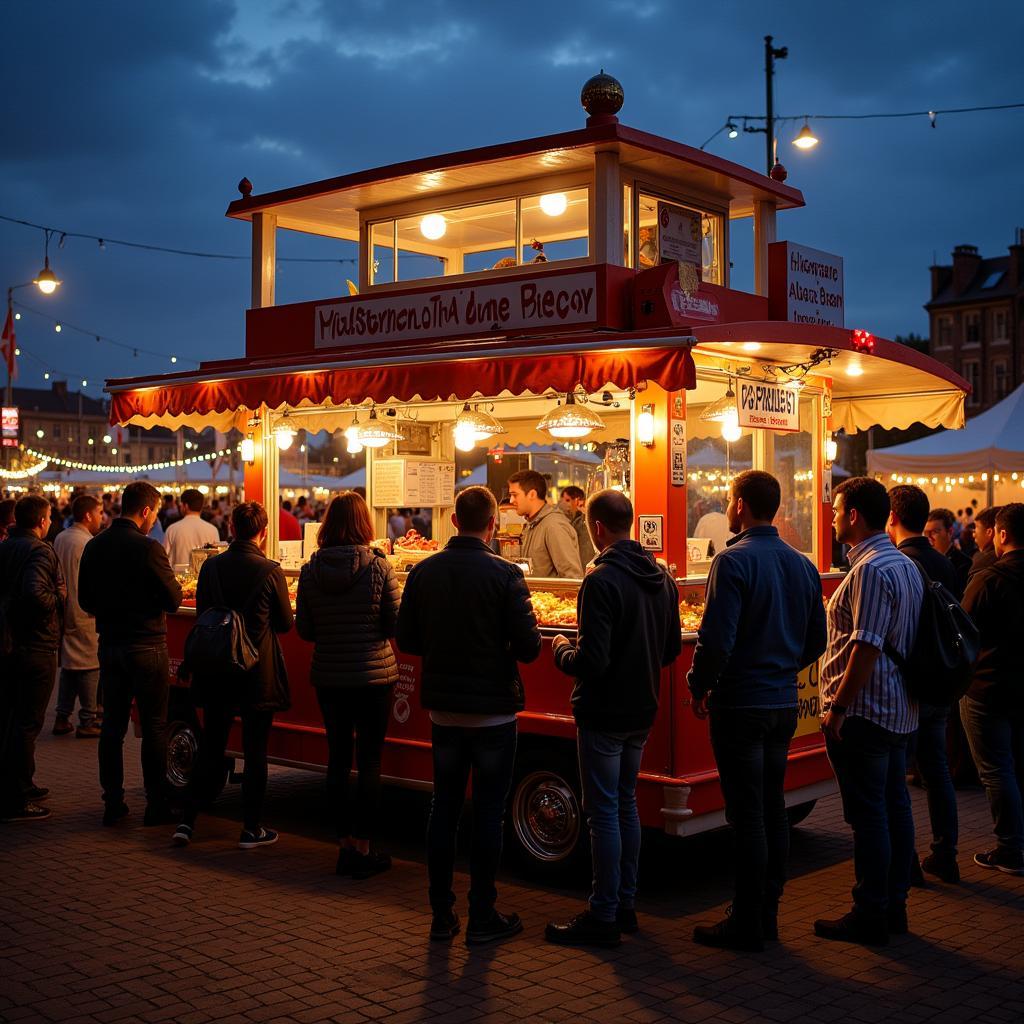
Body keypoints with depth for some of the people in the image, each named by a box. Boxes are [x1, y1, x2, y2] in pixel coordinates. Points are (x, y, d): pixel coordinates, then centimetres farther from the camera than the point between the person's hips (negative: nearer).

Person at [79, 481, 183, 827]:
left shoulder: (94, 546, 3)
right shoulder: (148, 548, -17)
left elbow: (86, 600, 10)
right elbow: (173, 600, -14)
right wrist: (175, 585, 7)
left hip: (109, 643, 6)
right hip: (147, 647, -6)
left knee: (112, 726, 11)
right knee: (154, 727, 4)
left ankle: (113, 803, 16)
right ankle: (156, 804, 10)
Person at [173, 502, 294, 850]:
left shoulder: (210, 567, -3)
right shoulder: (271, 571, -13)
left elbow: (202, 613, 8)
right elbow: (286, 624, -2)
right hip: (258, 674, -3)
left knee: (211, 748, 15)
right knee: (255, 752, 6)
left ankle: (187, 821, 13)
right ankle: (251, 829, 11)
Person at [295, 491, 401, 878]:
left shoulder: (310, 571, -4)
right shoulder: (379, 567, -12)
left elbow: (304, 630, 2)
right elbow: (394, 624, -7)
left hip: (328, 677, 3)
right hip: (374, 675, -3)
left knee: (337, 758, 13)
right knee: (369, 761, 4)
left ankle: (346, 844, 20)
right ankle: (362, 849, 8)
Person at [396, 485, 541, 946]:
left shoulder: (423, 572, -2)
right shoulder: (505, 574, -14)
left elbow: (407, 640, 3)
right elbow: (528, 647, -16)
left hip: (443, 709, 4)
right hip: (493, 710, -4)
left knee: (444, 807, 13)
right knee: (488, 812, 6)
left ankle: (442, 913, 19)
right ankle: (482, 916, 12)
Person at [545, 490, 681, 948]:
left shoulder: (601, 581, -20)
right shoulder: (662, 578, 6)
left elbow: (591, 662, -24)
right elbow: (671, 649, 13)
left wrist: (562, 651, -5)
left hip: (604, 714, -8)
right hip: (642, 710, 8)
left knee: (603, 812, -1)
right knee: (626, 804, 18)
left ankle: (603, 916, 6)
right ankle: (625, 904, 26)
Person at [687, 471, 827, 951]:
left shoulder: (733, 561, -15)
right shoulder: (803, 565, 9)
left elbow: (717, 639, -21)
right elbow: (816, 641, 14)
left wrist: (699, 687, -6)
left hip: (741, 705, -7)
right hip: (784, 704, 7)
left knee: (747, 814, -1)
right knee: (772, 809, 14)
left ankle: (747, 923, 7)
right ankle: (768, 914, 23)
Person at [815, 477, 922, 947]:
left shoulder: (871, 569, -18)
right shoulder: (906, 565, 13)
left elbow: (866, 647, -24)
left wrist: (838, 706, -19)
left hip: (864, 711, -10)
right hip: (899, 710, 10)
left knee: (867, 813, -3)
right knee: (894, 806, 13)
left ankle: (870, 916, 5)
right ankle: (894, 905, 22)